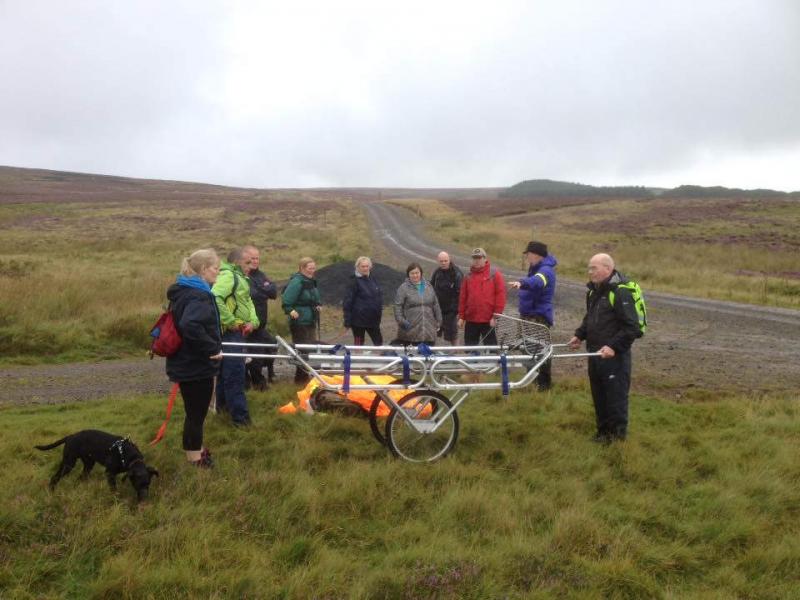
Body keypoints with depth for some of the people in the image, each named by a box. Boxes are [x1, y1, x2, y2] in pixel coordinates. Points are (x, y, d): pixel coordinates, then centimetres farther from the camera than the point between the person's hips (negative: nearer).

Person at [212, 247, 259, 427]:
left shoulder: (239, 277, 17)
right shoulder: (228, 275, -16)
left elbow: (248, 301, 19)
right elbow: (215, 298, -30)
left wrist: (253, 321, 2)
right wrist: (231, 322, -24)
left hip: (238, 331, 10)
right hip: (230, 331, -10)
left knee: (226, 370, 21)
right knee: (235, 372, -9)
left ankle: (223, 404, 34)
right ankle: (240, 416, -6)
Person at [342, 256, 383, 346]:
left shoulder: (372, 279, 8)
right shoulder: (354, 281, -11)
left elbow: (379, 294, 19)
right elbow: (347, 302, -13)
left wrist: (379, 310, 13)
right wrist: (347, 321, -16)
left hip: (373, 319, 6)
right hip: (359, 319, -6)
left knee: (379, 342, 9)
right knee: (359, 343, 6)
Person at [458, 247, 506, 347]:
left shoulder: (495, 275, -1)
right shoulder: (468, 276, 11)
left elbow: (500, 296, -6)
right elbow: (462, 298, 11)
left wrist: (496, 315, -11)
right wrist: (461, 317, 7)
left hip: (488, 320, -4)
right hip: (471, 320, 4)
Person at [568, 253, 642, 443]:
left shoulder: (621, 292, -18)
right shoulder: (594, 290, 11)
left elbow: (632, 327, -21)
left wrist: (614, 346, -26)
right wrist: (579, 335, 11)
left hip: (614, 355, -9)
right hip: (595, 353, 9)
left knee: (615, 395, 2)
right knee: (598, 394, 17)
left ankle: (617, 433, 16)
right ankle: (603, 430, 31)